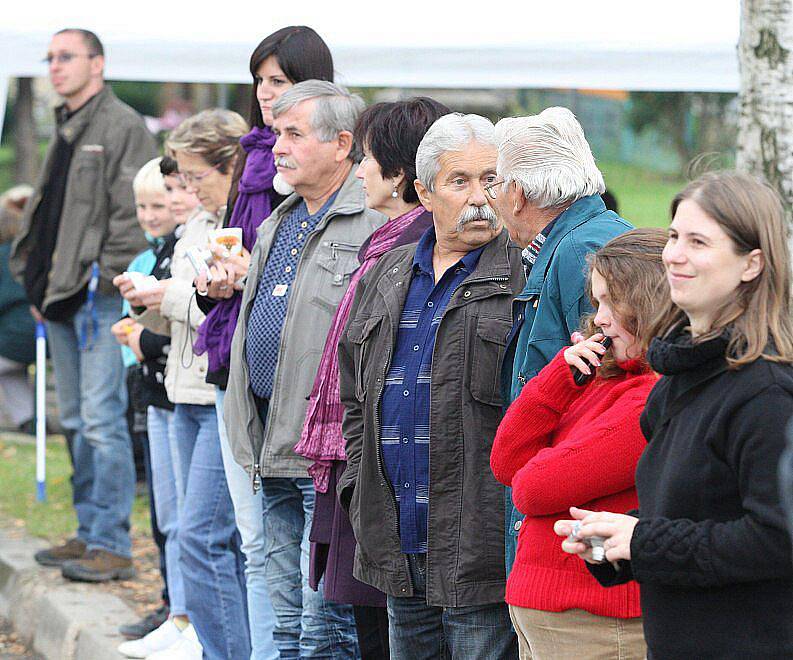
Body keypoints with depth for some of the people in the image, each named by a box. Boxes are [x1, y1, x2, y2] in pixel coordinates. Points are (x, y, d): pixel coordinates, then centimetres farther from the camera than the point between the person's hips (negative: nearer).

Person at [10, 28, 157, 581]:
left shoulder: (123, 126, -7)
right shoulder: (65, 131, 20)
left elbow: (134, 214, -14)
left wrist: (106, 279, -17)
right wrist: (35, 280, 17)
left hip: (102, 297, -9)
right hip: (62, 298, 9)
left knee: (102, 420, -12)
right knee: (77, 422, 13)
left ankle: (113, 546, -11)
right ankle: (89, 535, 20)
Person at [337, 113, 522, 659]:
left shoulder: (526, 276, -5)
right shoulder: (386, 278, 16)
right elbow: (355, 397, 24)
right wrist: (358, 491, 14)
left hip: (478, 549, -6)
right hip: (398, 548, 7)